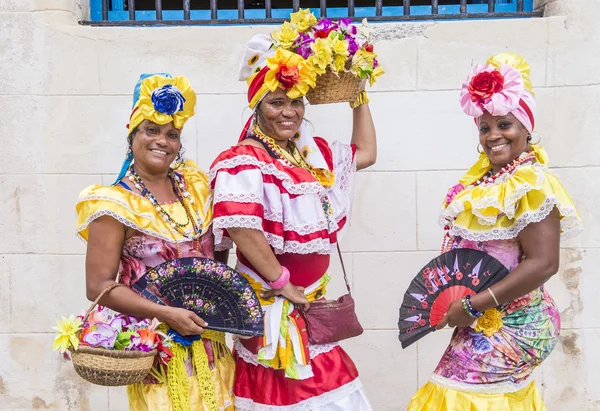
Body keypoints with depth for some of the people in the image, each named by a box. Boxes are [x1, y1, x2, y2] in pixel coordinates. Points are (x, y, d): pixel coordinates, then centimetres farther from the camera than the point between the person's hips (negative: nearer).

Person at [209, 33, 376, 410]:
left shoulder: (314, 154, 10)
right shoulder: (244, 160, -14)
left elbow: (366, 153, 24)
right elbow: (241, 227, -29)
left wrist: (359, 95, 21)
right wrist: (283, 284, -23)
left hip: (310, 305, 8)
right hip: (270, 307, -8)